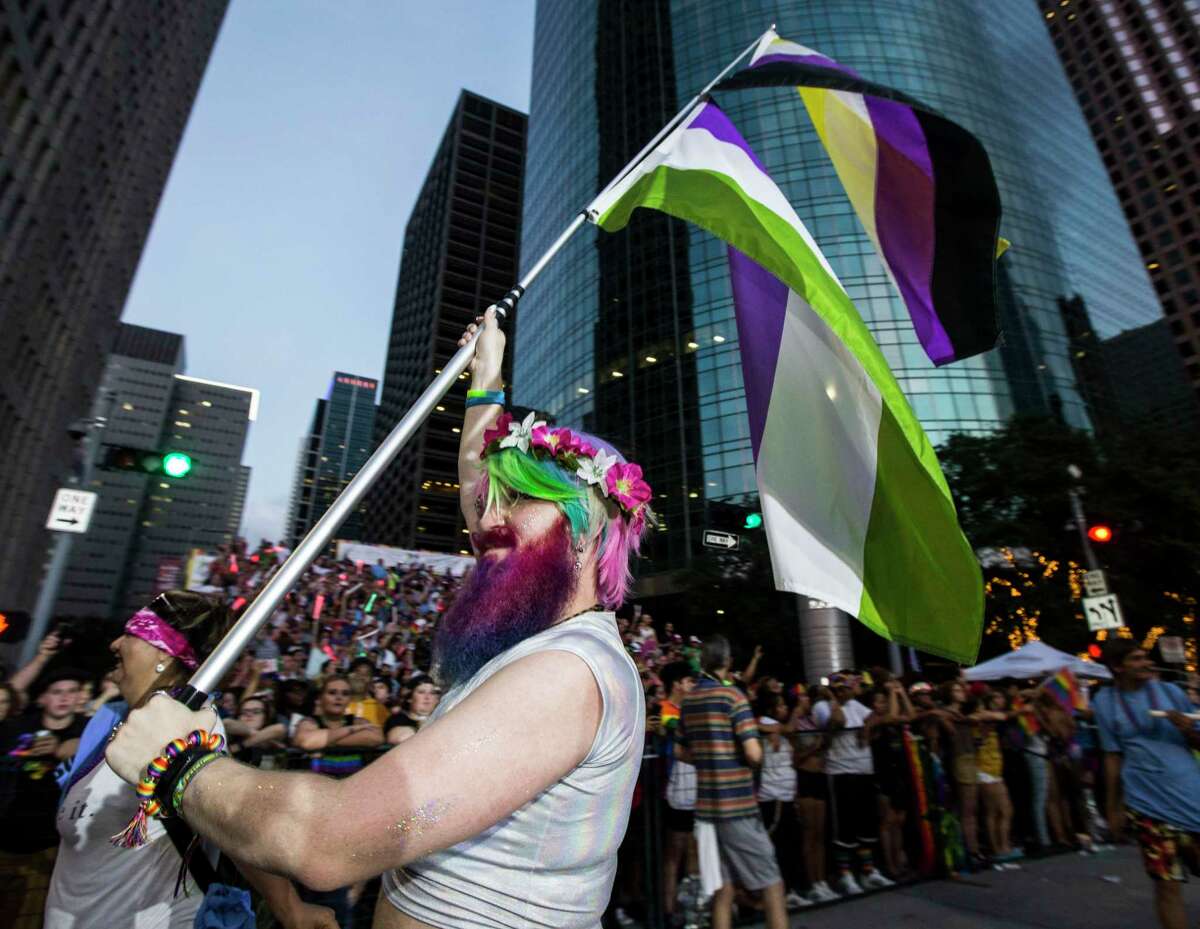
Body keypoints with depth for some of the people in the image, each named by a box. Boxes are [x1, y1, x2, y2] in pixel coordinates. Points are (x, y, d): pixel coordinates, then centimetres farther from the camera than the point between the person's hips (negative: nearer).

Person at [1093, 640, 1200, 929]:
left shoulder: (1171, 692, 3)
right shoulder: (1104, 702, -1)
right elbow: (1113, 756, 4)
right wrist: (1113, 807, 3)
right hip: (1148, 803, -2)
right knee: (1167, 884, 1)